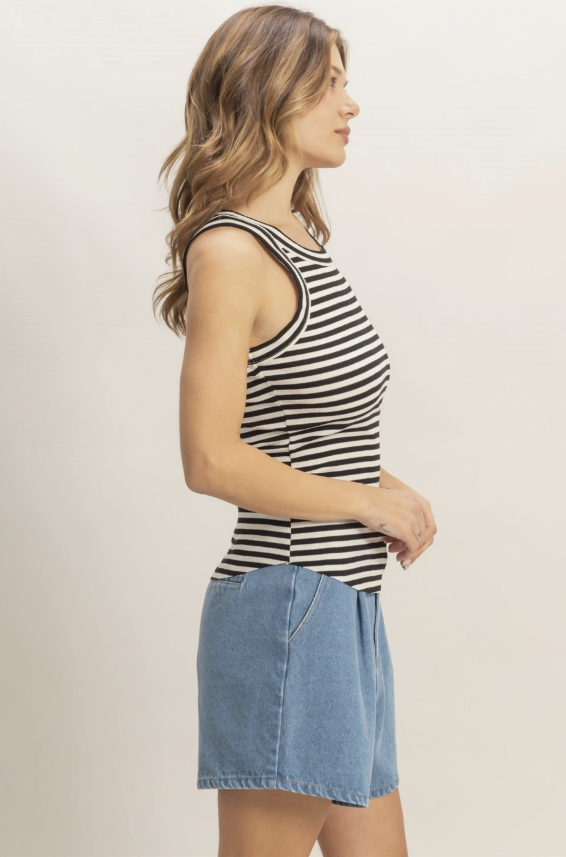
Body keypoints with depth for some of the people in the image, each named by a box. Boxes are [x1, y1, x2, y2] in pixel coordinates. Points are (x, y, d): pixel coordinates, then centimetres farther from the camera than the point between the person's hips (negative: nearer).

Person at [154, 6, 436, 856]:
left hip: (346, 606, 9)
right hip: (289, 608, -9)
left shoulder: (300, 237, 14)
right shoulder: (229, 250, -14)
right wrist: (372, 502, -10)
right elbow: (211, 459, -19)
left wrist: (389, 492, 3)